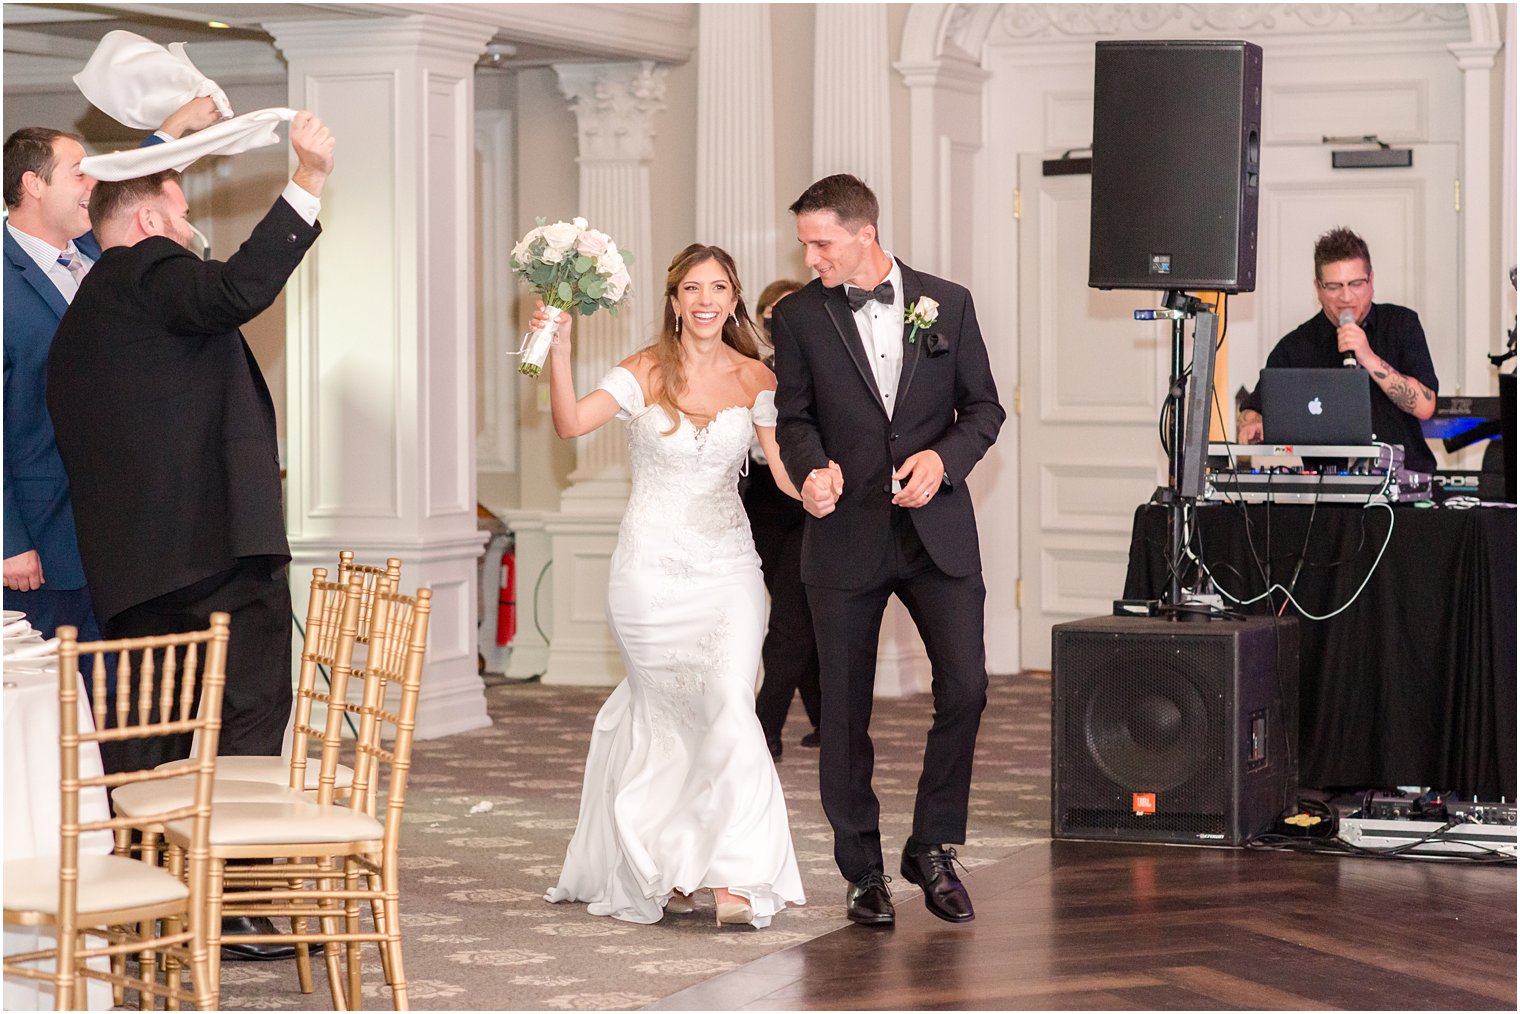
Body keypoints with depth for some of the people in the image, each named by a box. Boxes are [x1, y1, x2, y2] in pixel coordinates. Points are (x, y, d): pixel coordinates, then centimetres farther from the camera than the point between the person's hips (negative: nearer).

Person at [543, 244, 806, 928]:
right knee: (664, 716, 6)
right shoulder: (646, 372, -4)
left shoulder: (754, 378, 3)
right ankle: (657, 871, 22)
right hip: (652, 567, -1)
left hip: (727, 564, 1)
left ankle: (733, 876, -12)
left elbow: (785, 466, 0)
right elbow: (570, 422, -17)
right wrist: (558, 350, -31)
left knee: (729, 705, -13)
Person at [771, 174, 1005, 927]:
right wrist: (812, 467, -19)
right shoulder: (799, 316, 2)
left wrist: (945, 456, -12)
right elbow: (794, 417, 2)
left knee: (965, 687, -8)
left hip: (937, 529, 0)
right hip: (846, 533, 0)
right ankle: (863, 871, 15)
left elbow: (983, 406, 7)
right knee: (845, 711, 4)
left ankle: (932, 848, 10)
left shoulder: (947, 304, 3)